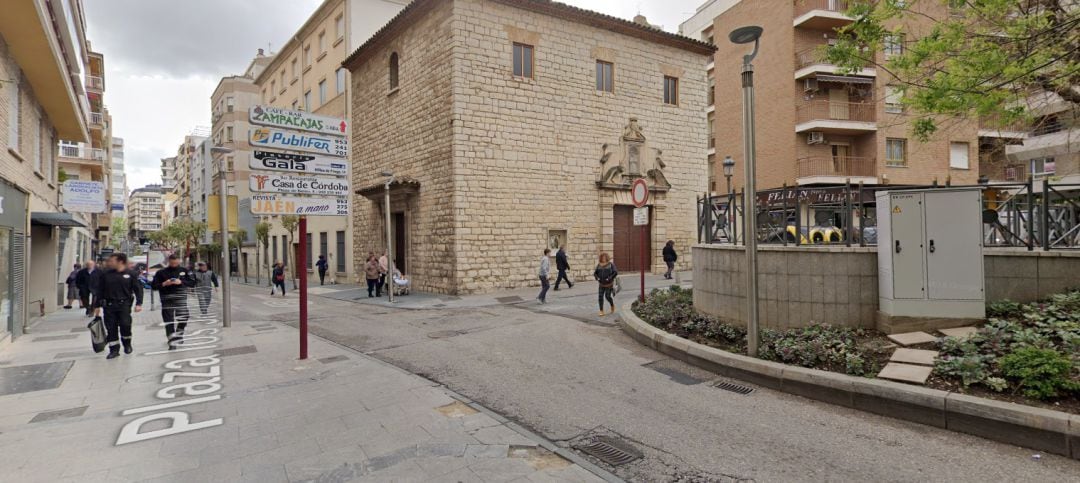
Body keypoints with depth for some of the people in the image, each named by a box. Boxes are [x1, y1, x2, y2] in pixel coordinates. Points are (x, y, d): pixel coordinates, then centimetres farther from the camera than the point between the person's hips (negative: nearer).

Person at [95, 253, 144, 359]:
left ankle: (127, 344, 14)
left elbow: (138, 289, 1)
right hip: (109, 306, 3)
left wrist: (138, 303, -7)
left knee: (125, 325, -11)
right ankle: (114, 350, 12)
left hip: (124, 304, -3)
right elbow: (100, 291, 12)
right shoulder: (106, 275, 9)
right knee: (111, 328, 3)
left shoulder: (131, 274, 2)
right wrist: (98, 305, 8)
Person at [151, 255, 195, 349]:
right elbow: (153, 285, 6)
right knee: (169, 321, 0)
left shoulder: (184, 271, 8)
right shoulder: (161, 272, 7)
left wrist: (181, 282, -11)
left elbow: (192, 283, 4)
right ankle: (172, 342, 3)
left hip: (180, 299, 0)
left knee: (183, 318, -8)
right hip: (167, 300, 1)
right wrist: (164, 284, -12)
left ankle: (179, 335, 20)